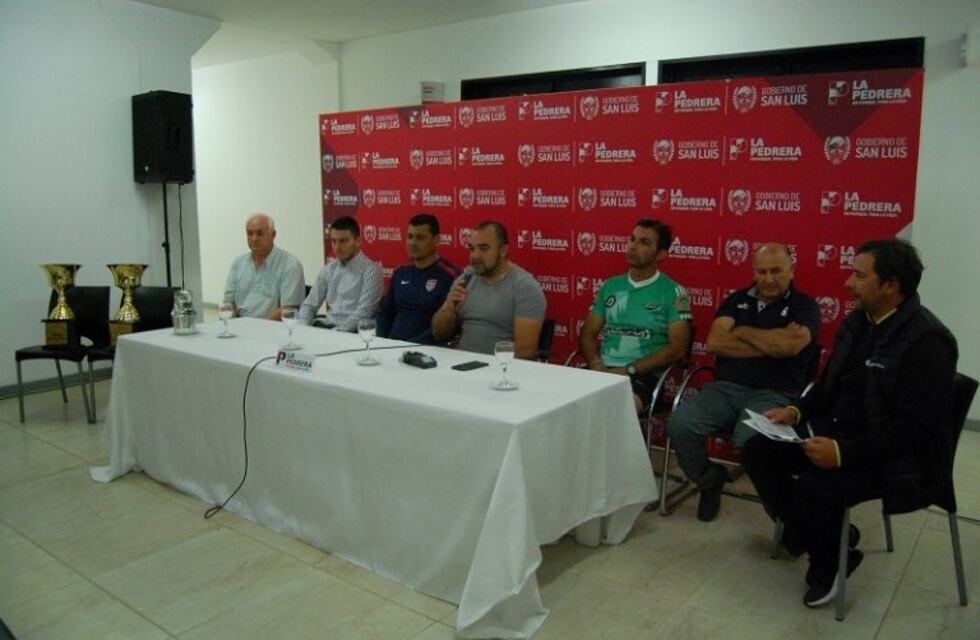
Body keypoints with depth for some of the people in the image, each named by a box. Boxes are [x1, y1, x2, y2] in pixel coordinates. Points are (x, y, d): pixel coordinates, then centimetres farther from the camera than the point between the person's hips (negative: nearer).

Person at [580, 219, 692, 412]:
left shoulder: (673, 292, 2)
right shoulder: (610, 286, 16)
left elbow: (678, 347, -5)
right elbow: (588, 333, 16)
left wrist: (629, 370, -12)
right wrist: (596, 364, -6)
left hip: (643, 375, -4)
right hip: (603, 370, 4)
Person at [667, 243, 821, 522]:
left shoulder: (804, 306, 6)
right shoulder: (737, 300, 16)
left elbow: (791, 344, -16)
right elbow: (714, 342, 0)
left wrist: (743, 332, -1)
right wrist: (772, 345, -6)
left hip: (774, 394, -4)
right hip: (725, 388, 4)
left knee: (750, 440, -36)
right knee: (679, 424, -24)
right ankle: (710, 480, 6)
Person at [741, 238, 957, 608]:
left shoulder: (927, 341, -21)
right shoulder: (859, 319, 5)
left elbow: (916, 429, -24)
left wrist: (844, 452, -31)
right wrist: (797, 411, -2)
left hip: (898, 457, -8)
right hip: (839, 431, 8)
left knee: (813, 487, -29)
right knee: (758, 452, -6)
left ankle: (829, 558, 3)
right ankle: (812, 533, 11)